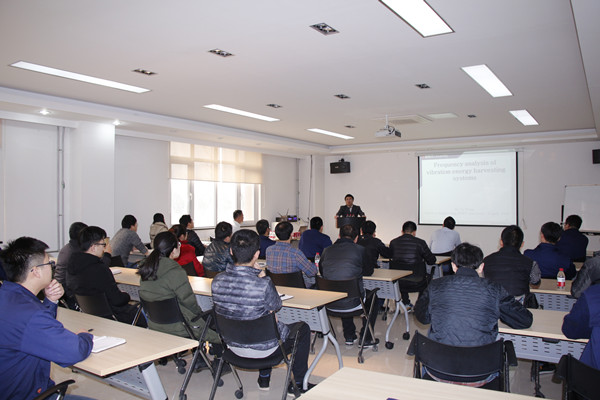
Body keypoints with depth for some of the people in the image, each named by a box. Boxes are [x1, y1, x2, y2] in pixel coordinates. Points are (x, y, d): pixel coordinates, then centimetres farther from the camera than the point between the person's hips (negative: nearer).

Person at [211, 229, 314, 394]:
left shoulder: (217, 281, -16)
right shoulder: (263, 284, -31)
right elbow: (276, 306, -10)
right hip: (261, 349, -5)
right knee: (303, 328, 21)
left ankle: (264, 378, 42)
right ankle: (298, 383, 30)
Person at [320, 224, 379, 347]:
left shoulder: (327, 250, 4)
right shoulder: (360, 250, -5)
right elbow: (368, 272, 9)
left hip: (329, 304, 4)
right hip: (352, 303, -4)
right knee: (373, 297, 28)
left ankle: (349, 337, 40)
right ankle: (366, 339, 29)